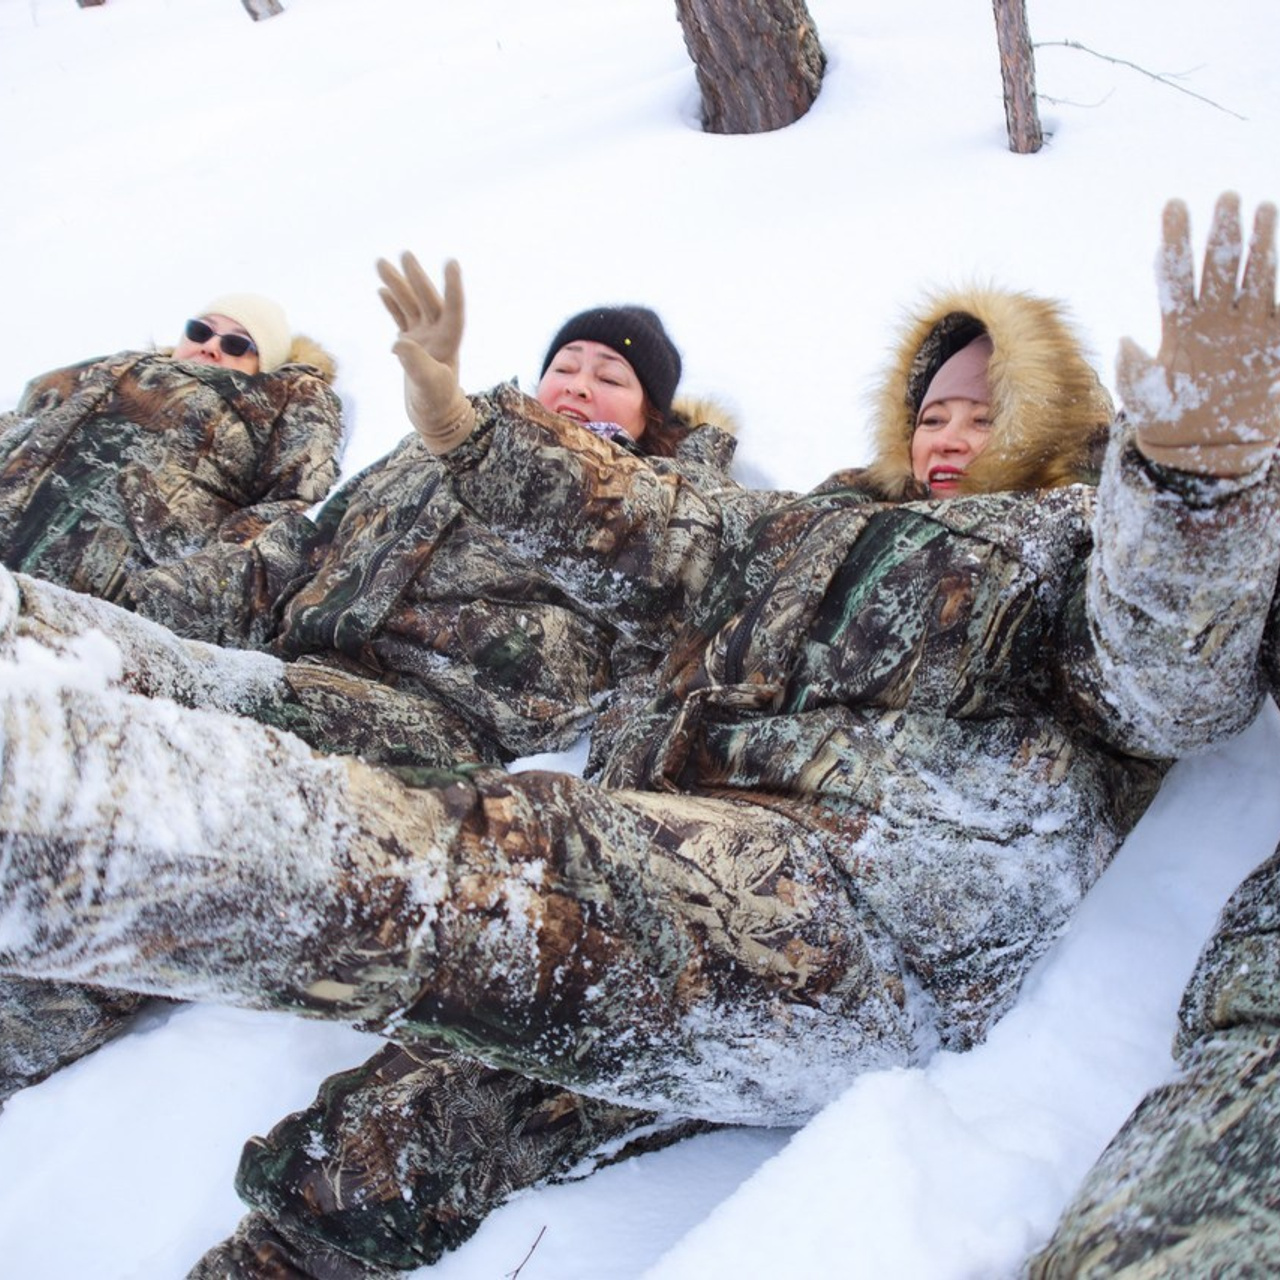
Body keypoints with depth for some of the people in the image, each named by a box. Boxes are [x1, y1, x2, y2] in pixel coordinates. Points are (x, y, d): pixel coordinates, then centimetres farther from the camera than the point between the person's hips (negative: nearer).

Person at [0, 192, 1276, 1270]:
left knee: (451, 871, -33)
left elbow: (1168, 682, -12)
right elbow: (642, 530, 37)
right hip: (672, 871, 10)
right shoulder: (836, 532, 32)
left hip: (863, 933, -10)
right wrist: (478, 438, 30)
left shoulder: (1085, 544, 13)